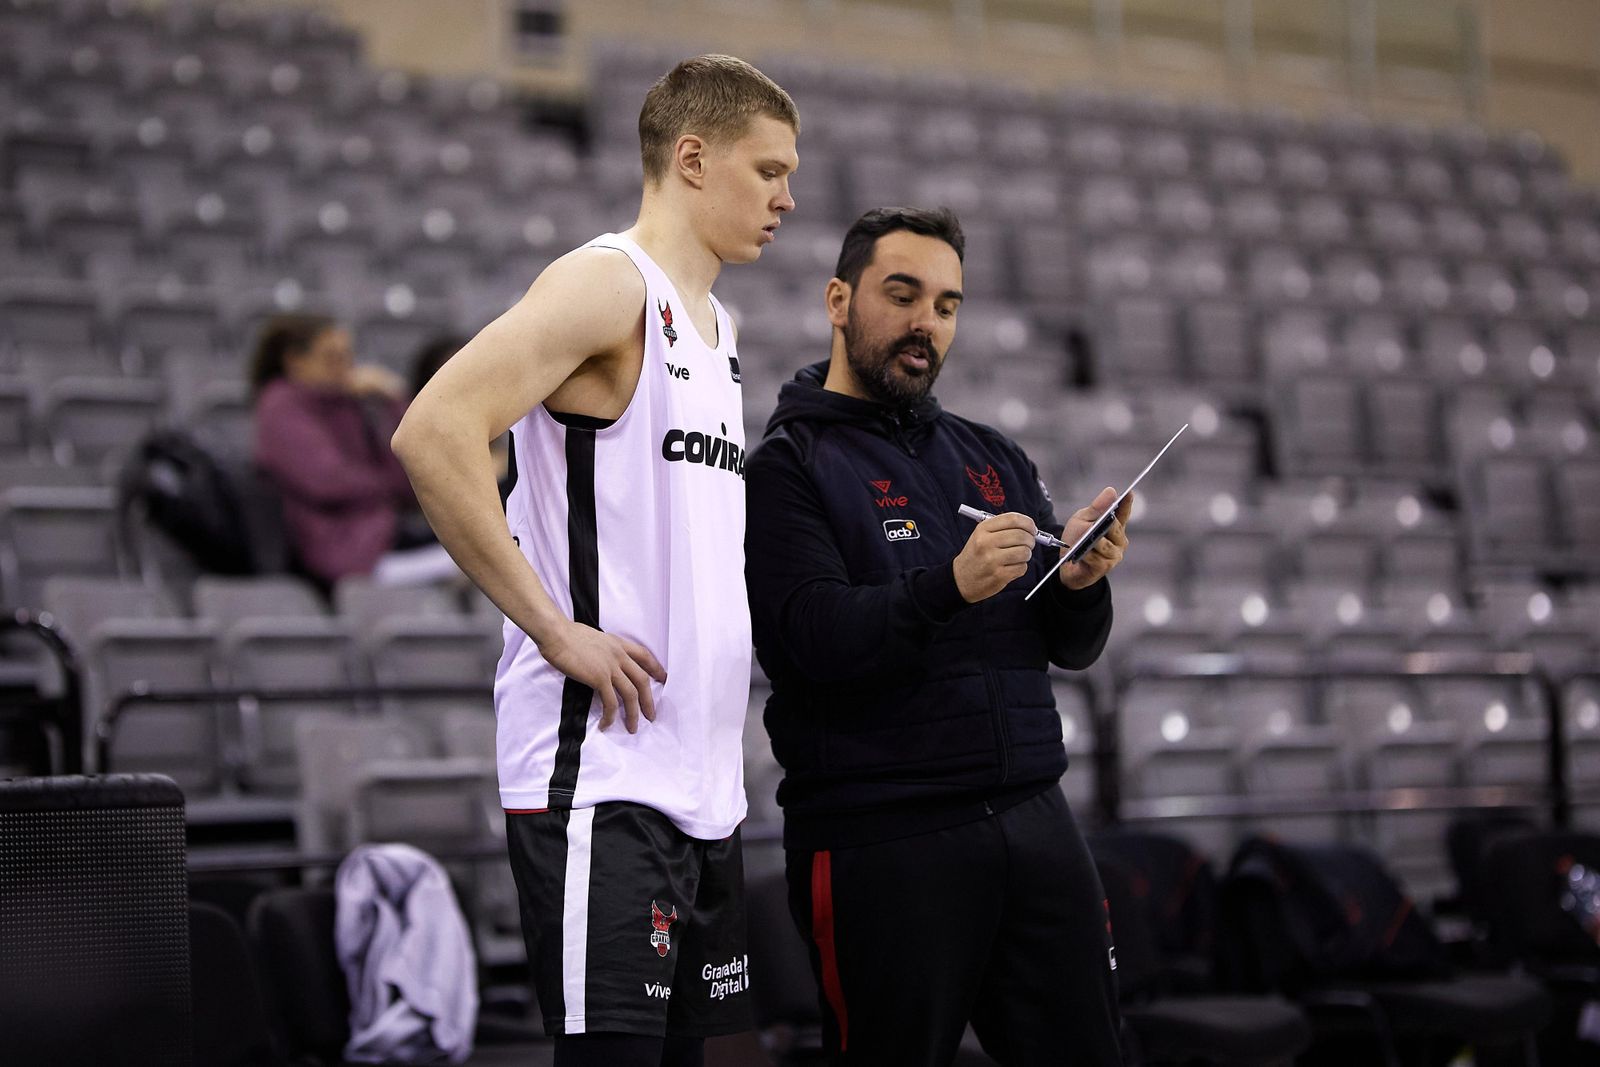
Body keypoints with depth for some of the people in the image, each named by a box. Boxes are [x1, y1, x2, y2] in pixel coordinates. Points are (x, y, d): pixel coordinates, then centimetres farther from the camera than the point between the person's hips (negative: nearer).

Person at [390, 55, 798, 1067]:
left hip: (704, 783, 9)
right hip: (601, 768, -9)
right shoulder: (609, 284, -9)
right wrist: (556, 630, -19)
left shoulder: (714, 324, 19)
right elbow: (433, 433, -22)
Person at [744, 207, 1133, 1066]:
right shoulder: (787, 467, -1)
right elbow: (811, 640, -16)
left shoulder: (994, 460, 17)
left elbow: (1071, 648, 13)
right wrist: (950, 586, -30)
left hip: (1032, 821, 5)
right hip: (881, 843, -5)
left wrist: (1080, 583, -9)